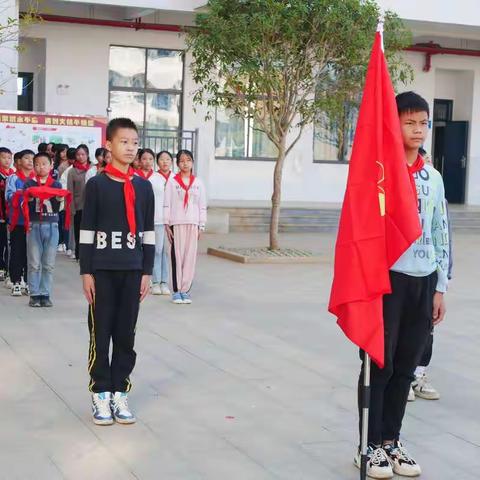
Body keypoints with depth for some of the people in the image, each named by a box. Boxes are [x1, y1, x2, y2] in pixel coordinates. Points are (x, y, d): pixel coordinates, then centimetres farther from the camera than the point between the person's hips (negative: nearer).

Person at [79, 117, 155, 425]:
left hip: (132, 269, 3)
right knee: (100, 333, 2)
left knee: (126, 334, 6)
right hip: (102, 269, -3)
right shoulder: (96, 184, -3)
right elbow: (87, 231, -2)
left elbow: (148, 232, 9)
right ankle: (101, 395, 11)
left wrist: (147, 272, 5)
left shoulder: (143, 187, 6)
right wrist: (86, 272, -6)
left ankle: (120, 393, 16)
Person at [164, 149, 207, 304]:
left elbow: (202, 206, 10)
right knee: (177, 256, -2)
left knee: (190, 256, -1)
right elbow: (167, 204, 2)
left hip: (193, 224, 2)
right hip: (176, 223, -2)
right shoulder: (172, 182, 4)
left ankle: (185, 289, 5)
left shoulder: (198, 183, 10)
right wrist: (167, 225, -4)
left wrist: (201, 226, 5)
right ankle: (176, 290, 3)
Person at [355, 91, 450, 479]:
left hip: (423, 281, 5)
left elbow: (441, 233, 13)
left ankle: (391, 439, 22)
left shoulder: (434, 178, 11)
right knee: (379, 364, 1)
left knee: (405, 366, 10)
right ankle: (371, 445, 11)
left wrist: (440, 287, 11)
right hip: (387, 277, -5)